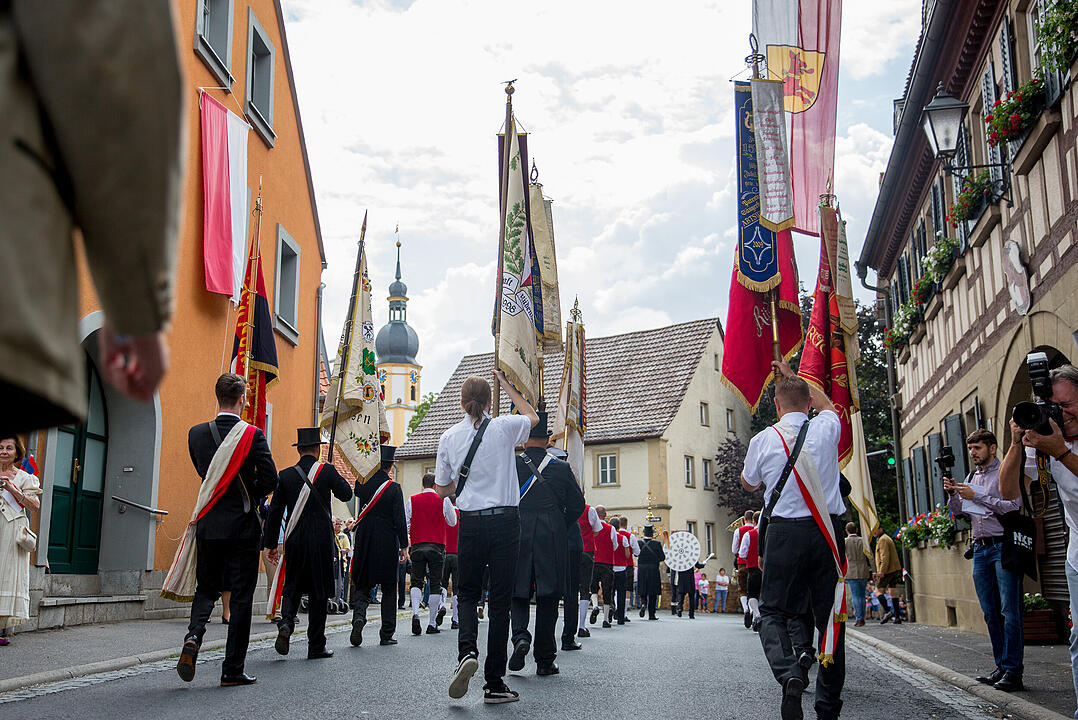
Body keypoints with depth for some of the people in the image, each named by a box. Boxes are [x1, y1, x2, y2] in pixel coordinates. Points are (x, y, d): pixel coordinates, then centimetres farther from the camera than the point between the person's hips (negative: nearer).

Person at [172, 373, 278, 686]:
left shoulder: (197, 433, 2)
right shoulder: (252, 435, -10)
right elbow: (270, 479, -13)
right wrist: (249, 496, 5)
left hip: (208, 525, 4)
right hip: (242, 526, -3)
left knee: (206, 588, 18)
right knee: (241, 597, 4)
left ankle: (193, 637, -9)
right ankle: (232, 670, 6)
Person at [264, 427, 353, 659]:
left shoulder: (286, 475, 2)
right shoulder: (327, 471, -6)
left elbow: (275, 511, 3)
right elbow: (346, 494, 4)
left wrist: (272, 544, 10)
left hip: (294, 540, 2)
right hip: (321, 541, -2)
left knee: (292, 587, 13)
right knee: (319, 592, 5)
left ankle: (286, 622, -16)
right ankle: (316, 646, 8)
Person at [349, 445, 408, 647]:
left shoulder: (363, 484, -1)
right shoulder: (394, 488, -9)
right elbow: (400, 520, -11)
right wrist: (404, 547, -3)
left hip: (364, 544, 3)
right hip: (387, 545, -3)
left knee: (362, 585, 10)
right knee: (389, 589, 8)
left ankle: (358, 615, -19)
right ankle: (387, 634, 10)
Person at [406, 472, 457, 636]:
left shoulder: (411, 500, 4)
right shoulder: (444, 500, 0)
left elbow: (405, 524, 5)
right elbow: (452, 522, 12)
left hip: (417, 546, 1)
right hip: (437, 546, -1)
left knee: (417, 581, 8)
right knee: (435, 584, 5)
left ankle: (415, 613, -16)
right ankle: (432, 623, 5)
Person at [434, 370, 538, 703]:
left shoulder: (449, 437, 1)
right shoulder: (504, 427, -3)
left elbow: (442, 489, 10)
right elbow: (533, 417, 21)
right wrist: (507, 386, 25)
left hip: (471, 523, 1)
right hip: (505, 522, -1)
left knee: (468, 593, 16)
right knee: (500, 600, 4)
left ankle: (467, 650, -12)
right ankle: (494, 683, 7)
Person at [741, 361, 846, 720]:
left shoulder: (763, 440, -3)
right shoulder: (826, 429, 3)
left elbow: (749, 483, 16)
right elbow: (825, 403, 29)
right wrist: (793, 377, 39)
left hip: (786, 532, -2)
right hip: (828, 531, 3)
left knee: (773, 612, 7)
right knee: (829, 616, 9)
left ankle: (790, 670, -22)